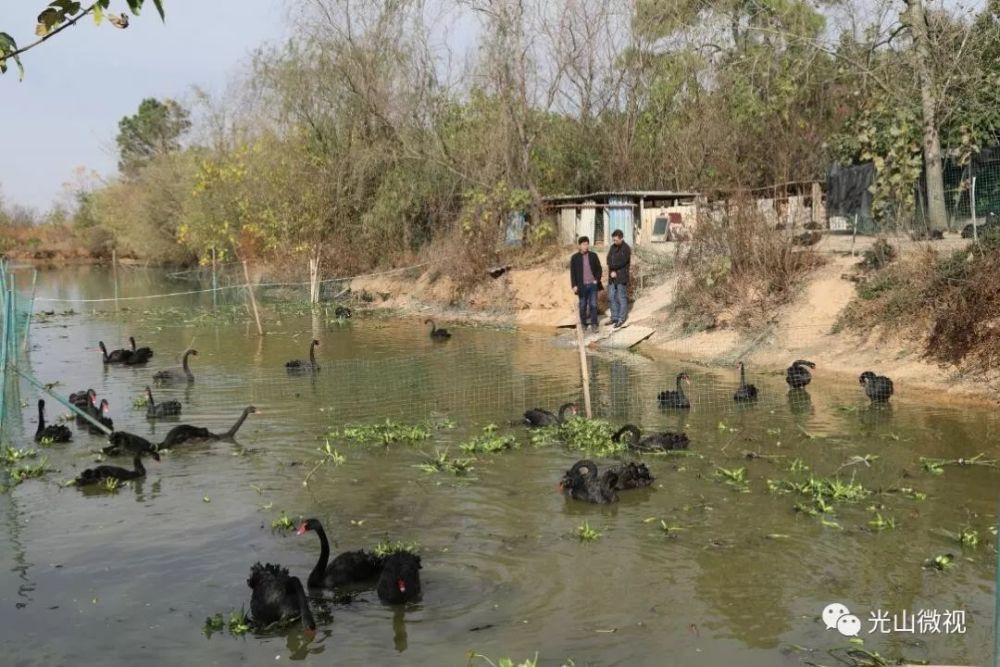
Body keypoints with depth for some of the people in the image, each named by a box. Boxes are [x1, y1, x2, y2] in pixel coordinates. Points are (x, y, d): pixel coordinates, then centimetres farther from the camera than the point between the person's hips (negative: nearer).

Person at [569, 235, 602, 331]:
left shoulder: (593, 256, 4)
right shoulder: (575, 258, -2)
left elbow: (599, 269, 9)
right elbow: (572, 273, -1)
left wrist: (597, 279, -5)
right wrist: (574, 285, -7)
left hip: (593, 284, 1)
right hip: (582, 285, -1)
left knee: (593, 305, 0)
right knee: (583, 305, 7)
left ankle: (594, 324, 8)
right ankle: (583, 324, 20)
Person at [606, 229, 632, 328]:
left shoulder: (626, 248, -11)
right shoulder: (612, 247, 10)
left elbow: (622, 262, -17)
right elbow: (608, 260, 3)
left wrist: (612, 267, -6)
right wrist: (612, 271, -12)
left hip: (622, 277, -7)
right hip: (612, 276, 7)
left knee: (622, 298, 0)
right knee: (611, 297, 11)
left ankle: (621, 319, 6)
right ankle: (614, 317, 21)